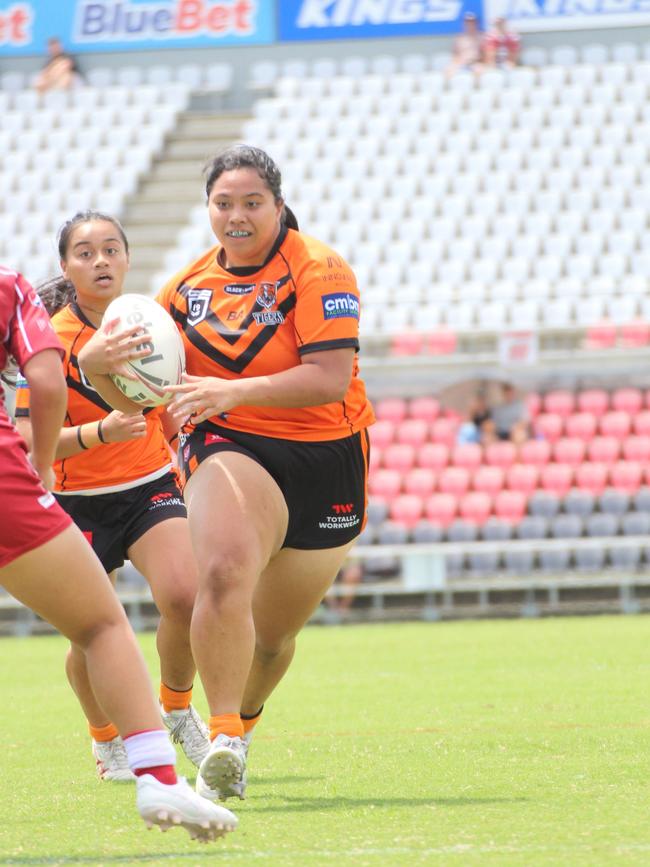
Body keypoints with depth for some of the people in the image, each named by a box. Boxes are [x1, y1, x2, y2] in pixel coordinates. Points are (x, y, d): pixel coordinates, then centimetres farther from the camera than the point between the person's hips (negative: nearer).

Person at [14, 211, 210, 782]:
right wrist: (101, 432, -34)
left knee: (185, 595, -21)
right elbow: (30, 438, -20)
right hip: (78, 501, -2)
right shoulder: (52, 337, -13)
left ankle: (177, 708, 8)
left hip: (151, 485, 3)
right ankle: (107, 740, 27)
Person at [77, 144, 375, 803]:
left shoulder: (317, 271, -11)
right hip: (228, 446, 1)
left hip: (323, 458, -1)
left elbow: (330, 379, -23)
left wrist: (236, 391, -35)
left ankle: (242, 727, 40)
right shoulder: (188, 286, 3)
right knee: (223, 572, -31)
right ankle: (222, 742, -28)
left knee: (274, 632, 10)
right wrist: (96, 365, -17)